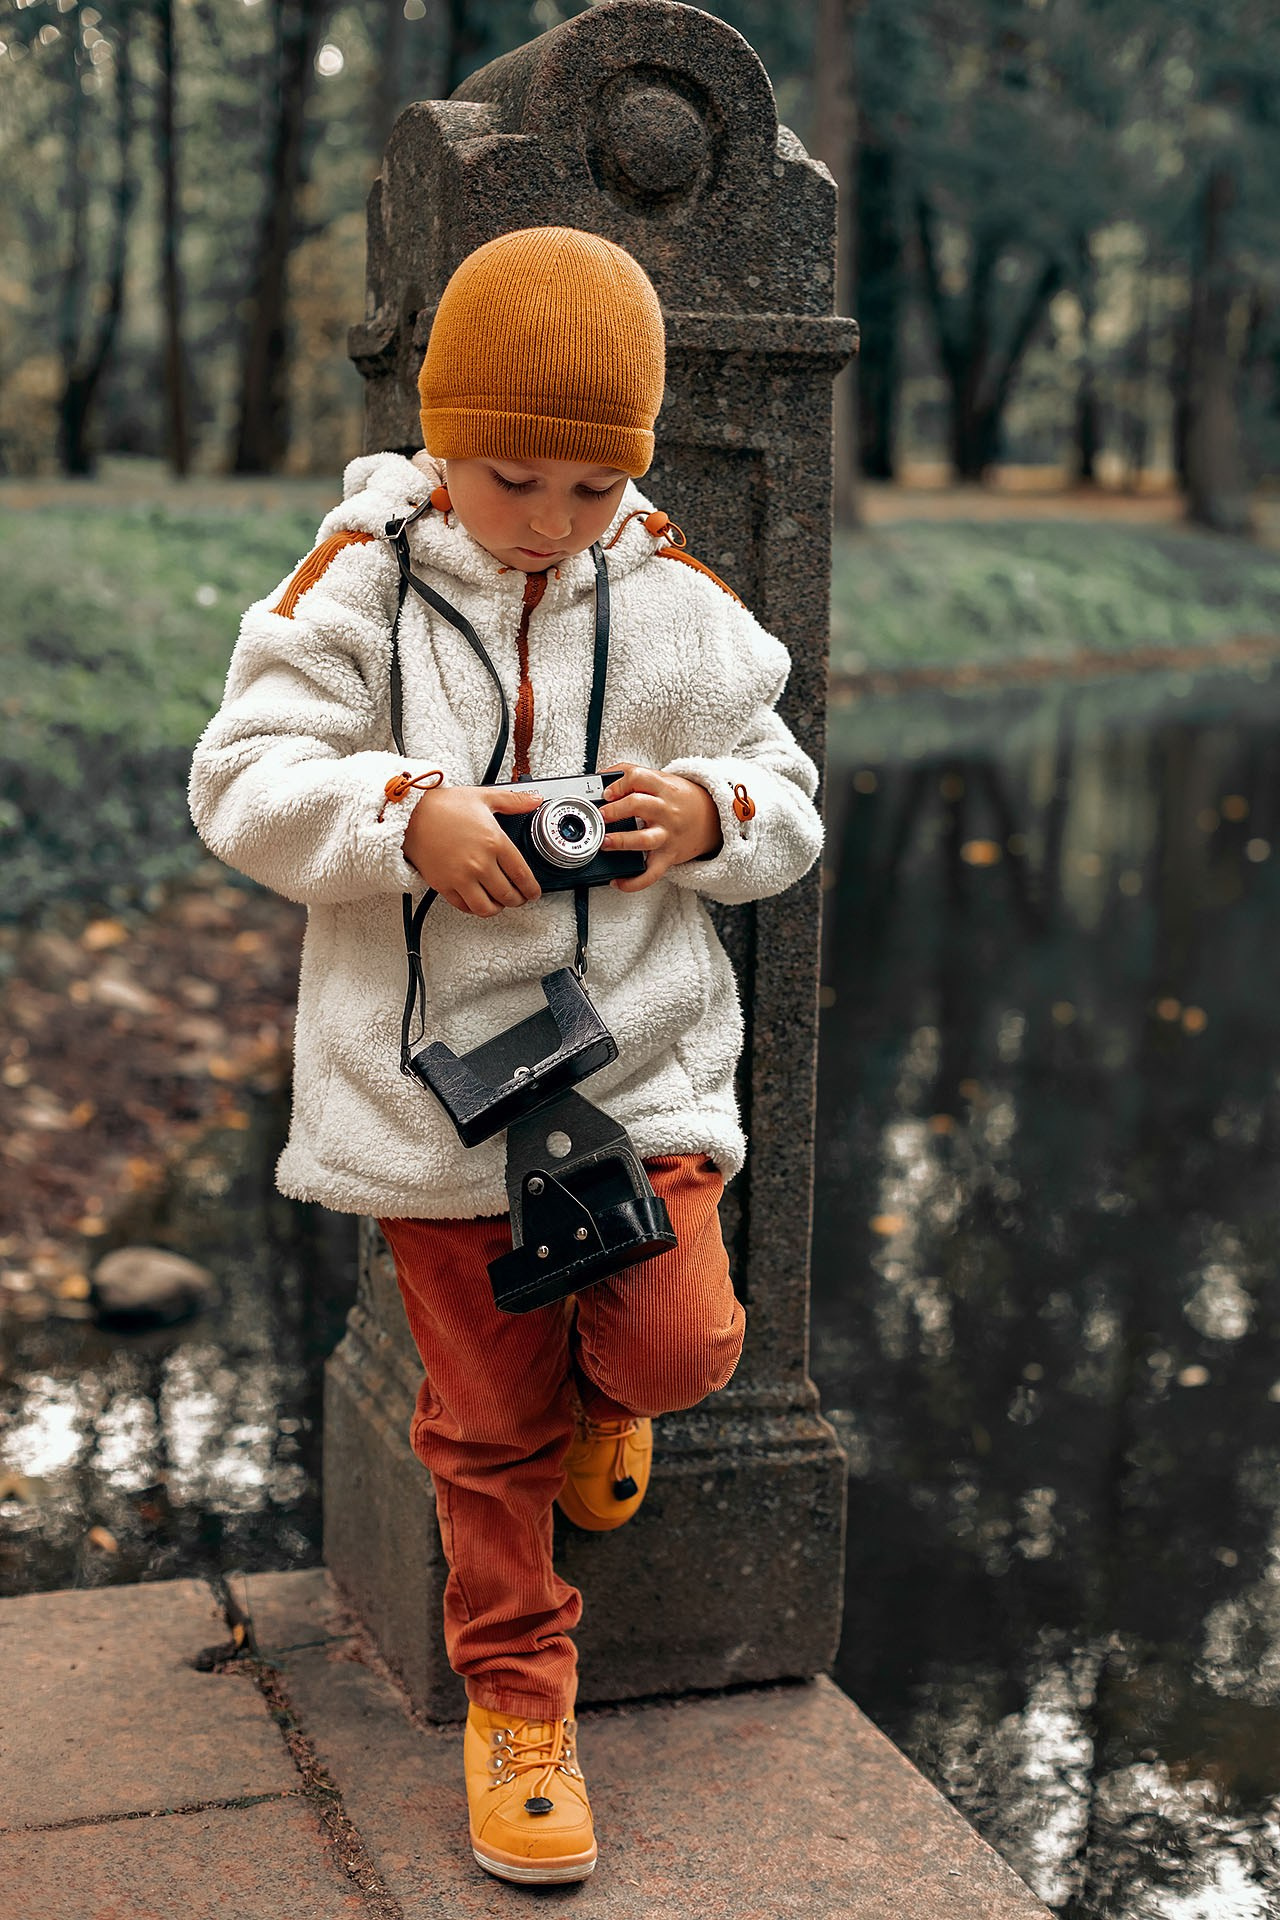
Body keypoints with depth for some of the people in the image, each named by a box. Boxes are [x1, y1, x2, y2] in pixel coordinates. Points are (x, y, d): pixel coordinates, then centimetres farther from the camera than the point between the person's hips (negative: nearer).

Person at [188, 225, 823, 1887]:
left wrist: (711, 815, -17)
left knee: (684, 1342, -12)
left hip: (642, 1050, 1)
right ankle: (514, 1691, 30)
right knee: (488, 1420, 9)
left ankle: (606, 1383, 27)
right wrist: (407, 820, -27)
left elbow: (786, 800, 7)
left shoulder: (682, 606, 0)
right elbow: (245, 784, -10)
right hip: (433, 1072, -1)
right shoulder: (356, 586, -6)